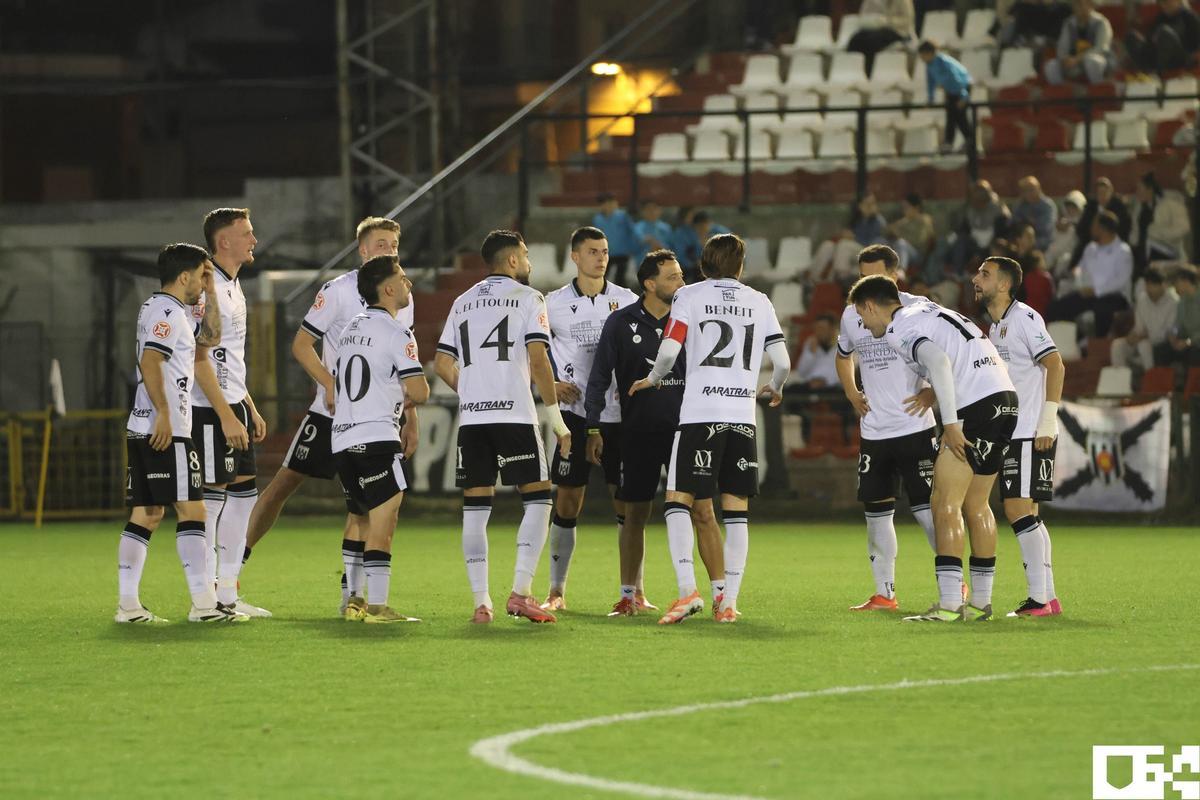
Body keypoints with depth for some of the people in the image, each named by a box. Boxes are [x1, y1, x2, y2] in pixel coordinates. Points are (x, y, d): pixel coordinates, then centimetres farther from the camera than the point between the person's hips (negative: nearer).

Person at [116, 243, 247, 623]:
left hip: (142, 430, 10)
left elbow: (211, 337, 29)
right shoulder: (166, 311, -10)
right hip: (165, 432, -10)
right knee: (191, 510, -9)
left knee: (145, 515, 8)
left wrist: (211, 292, 21)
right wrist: (163, 413, -24)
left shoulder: (167, 310, 21)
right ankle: (204, 603, -12)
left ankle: (127, 603, 5)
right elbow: (149, 362, -21)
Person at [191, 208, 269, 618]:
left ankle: (227, 591, 15)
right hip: (211, 410, -10)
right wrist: (227, 416, -21)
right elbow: (200, 358, -19)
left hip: (233, 406, 10)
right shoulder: (207, 288, -15)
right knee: (211, 495, -7)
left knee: (243, 491, 10)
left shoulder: (232, 286, 16)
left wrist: (250, 408, 21)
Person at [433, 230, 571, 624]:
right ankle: (520, 592, -8)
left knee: (475, 507, 6)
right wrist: (557, 421, -3)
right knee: (537, 498, 3)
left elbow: (442, 365, 15)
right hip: (515, 414, -5)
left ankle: (481, 602, 2)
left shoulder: (463, 303, 18)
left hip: (471, 416, 5)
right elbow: (538, 360, -8)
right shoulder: (527, 298, 2)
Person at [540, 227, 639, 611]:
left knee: (627, 502, 1)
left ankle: (635, 590, 7)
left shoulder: (627, 301, 5)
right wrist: (551, 384, -3)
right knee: (566, 502, -1)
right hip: (575, 412, -1)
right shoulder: (553, 304, 2)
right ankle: (556, 591, 7)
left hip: (620, 414, 1)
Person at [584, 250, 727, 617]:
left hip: (684, 429, 1)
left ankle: (720, 594, -5)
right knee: (635, 514, 6)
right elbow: (599, 377, 2)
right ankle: (628, 596, 16)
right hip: (638, 432, -1)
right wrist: (594, 428, -2)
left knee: (702, 511, -7)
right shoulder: (621, 323, -1)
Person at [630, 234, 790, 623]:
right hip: (743, 415, 3)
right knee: (736, 508, 7)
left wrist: (652, 379, 15)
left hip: (699, 414, -3)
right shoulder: (759, 302, 12)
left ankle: (687, 590, -15)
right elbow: (782, 361, 8)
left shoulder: (690, 296, 4)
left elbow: (668, 352, -5)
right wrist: (775, 388, 30)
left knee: (678, 499, 0)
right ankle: (730, 601, 3)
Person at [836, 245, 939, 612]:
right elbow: (844, 356, 30)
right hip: (873, 431, 5)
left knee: (925, 506, -8)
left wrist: (933, 391, -11)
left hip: (915, 427, -5)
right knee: (876, 510, 6)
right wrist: (851, 393, 14)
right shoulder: (851, 315, 10)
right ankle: (884, 593, 13)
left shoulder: (917, 308, -7)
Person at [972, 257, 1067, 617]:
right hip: (1012, 435, 10)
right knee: (1026, 514, 9)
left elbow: (1055, 365, -17)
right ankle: (1048, 597, 13)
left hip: (1032, 434, -10)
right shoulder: (996, 327, 18)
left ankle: (1038, 598, -13)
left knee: (1018, 509, -13)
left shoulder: (1024, 318, -10)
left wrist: (1047, 421, -21)